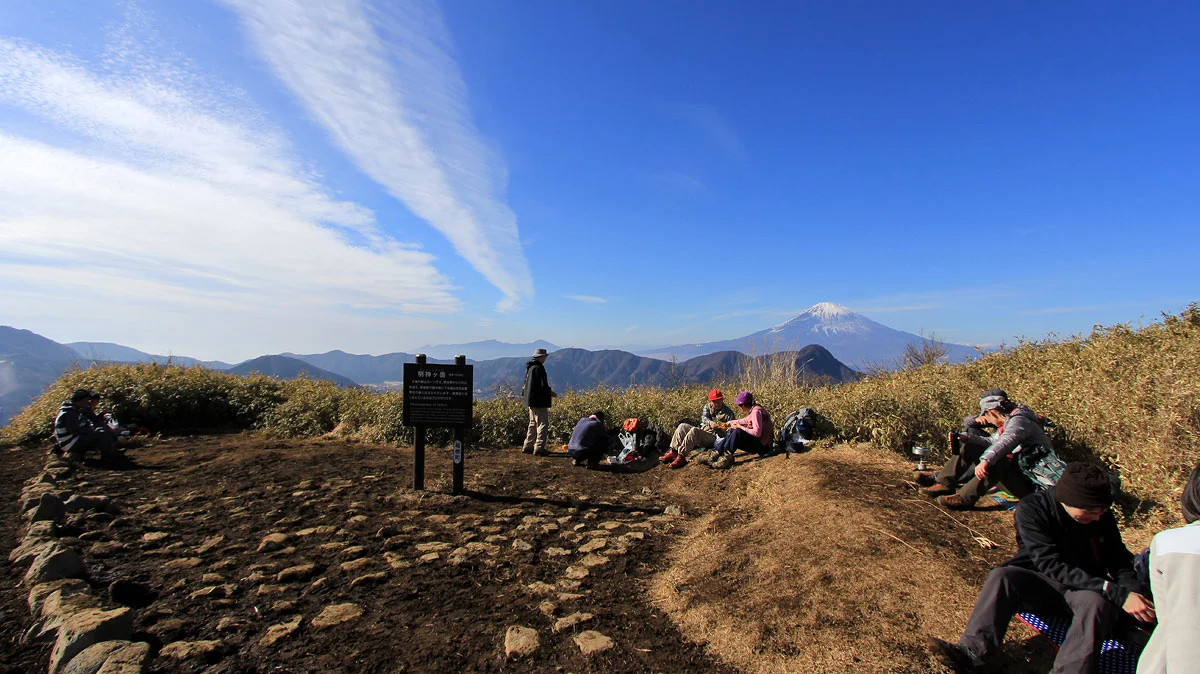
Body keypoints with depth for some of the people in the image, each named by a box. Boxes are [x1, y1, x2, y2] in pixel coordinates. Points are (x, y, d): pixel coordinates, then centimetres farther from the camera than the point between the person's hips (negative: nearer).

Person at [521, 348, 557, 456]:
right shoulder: (538, 368, -17)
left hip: (531, 400, 10)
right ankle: (539, 448, -7)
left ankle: (528, 446, 23)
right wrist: (550, 392, -6)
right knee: (542, 423, -6)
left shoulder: (529, 368, 13)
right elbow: (542, 386, -21)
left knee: (533, 423, 18)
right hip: (539, 401, -10)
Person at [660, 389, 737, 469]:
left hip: (713, 437, -7)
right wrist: (709, 422, -28)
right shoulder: (708, 406, 14)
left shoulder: (728, 413, 2)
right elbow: (703, 417, -4)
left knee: (694, 430, -33)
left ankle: (681, 457, -38)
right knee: (682, 426, -11)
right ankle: (673, 452, -18)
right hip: (701, 430, 7)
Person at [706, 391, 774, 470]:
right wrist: (731, 422, 30)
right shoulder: (753, 409, 8)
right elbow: (746, 420, 27)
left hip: (763, 446, -10)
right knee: (731, 436, 5)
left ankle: (726, 459, -26)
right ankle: (716, 454, -8)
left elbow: (757, 433, -27)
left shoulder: (756, 411, -20)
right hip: (758, 443, 10)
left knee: (738, 432, -25)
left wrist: (740, 427, -18)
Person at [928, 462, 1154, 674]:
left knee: (1097, 602, -33)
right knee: (1002, 576, -31)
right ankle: (972, 651, -40)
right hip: (1041, 583, -2)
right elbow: (1051, 566, -20)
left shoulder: (1102, 514, -4)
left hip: (1089, 587, 2)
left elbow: (1119, 560, 3)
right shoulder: (1031, 510, -15)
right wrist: (1115, 592, -27)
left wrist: (1133, 593, -18)